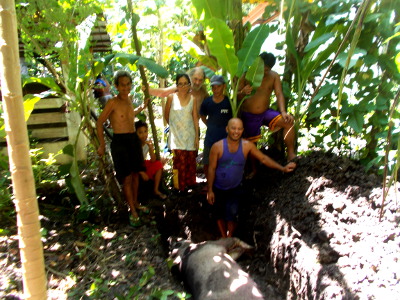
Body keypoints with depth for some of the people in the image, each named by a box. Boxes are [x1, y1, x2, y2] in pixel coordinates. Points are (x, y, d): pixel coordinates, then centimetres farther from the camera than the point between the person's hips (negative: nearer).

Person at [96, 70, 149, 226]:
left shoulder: (129, 98, 7)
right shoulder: (113, 102, -13)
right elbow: (99, 123, -8)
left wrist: (142, 107, 19)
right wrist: (102, 145, -6)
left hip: (134, 139, 7)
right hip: (120, 141, -7)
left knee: (135, 173, 15)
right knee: (127, 177, -3)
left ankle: (135, 203, 32)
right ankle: (133, 212, 7)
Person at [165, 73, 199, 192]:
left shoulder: (192, 98, 1)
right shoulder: (171, 97, -5)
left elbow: (195, 118, 3)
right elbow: (166, 115, 8)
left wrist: (197, 137, 1)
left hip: (190, 135, 2)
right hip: (177, 136, -2)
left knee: (191, 160, 7)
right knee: (180, 161, -4)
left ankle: (190, 182, 25)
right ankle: (180, 186, 11)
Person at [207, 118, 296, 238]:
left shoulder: (247, 145, -14)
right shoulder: (217, 147, -20)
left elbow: (263, 158, -3)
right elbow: (212, 169, -13)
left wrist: (283, 168, -7)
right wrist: (210, 190, -10)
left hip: (235, 189, 0)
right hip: (218, 189, 0)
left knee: (232, 213, -9)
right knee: (220, 214, 14)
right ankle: (224, 239, 38)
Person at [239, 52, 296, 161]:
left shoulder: (274, 76, -2)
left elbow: (279, 94, -10)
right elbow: (236, 97, -8)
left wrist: (283, 112, -26)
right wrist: (243, 92, -32)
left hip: (266, 112, 2)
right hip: (249, 116, -1)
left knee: (288, 122, -22)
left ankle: (291, 154, -15)